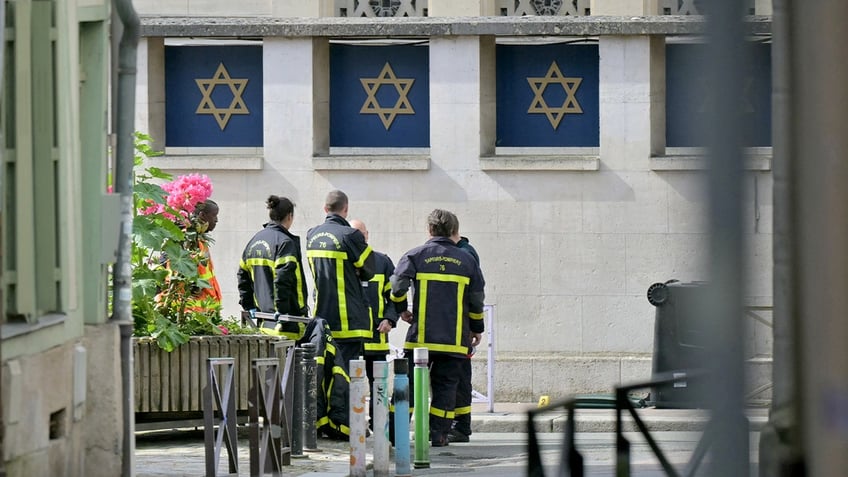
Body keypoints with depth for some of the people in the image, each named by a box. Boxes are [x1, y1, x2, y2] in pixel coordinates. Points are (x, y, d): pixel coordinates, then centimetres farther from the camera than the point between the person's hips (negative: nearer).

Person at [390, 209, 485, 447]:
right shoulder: (466, 260, 7)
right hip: (455, 338, 1)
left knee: (408, 383, 5)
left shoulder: (415, 255, -1)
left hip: (421, 336, -1)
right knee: (445, 384, 6)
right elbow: (477, 299, 9)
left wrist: (401, 309, 8)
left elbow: (398, 286, -11)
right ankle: (439, 434, 1)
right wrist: (477, 328, 21)